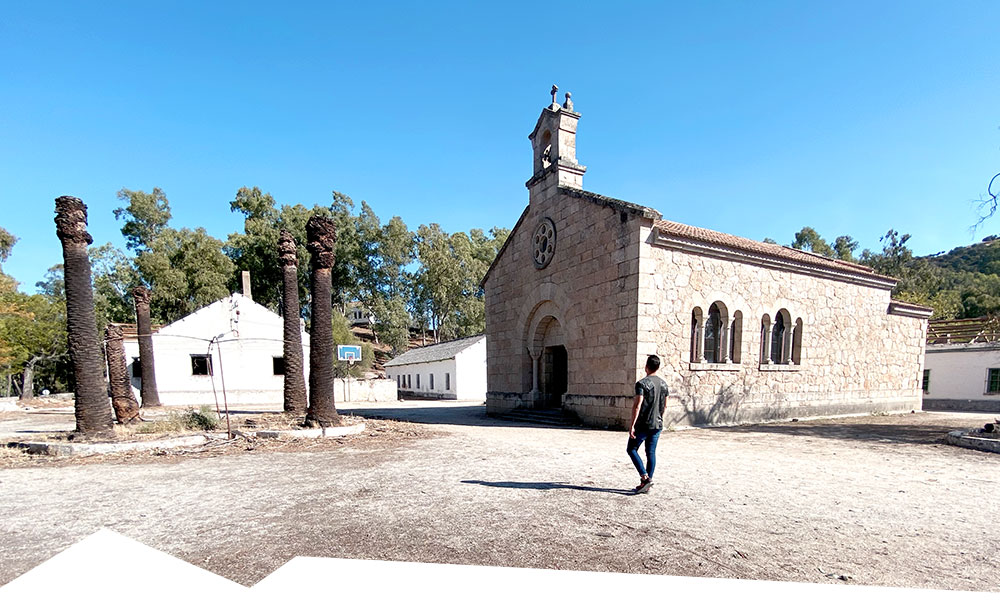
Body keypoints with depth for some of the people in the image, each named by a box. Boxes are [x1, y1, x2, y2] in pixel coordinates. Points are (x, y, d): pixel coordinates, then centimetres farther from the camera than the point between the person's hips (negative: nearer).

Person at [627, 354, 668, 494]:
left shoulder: (642, 383, -14)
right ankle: (647, 483, 14)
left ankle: (644, 477, -6)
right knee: (651, 453, 10)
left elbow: (637, 406, -20)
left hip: (643, 424, -6)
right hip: (657, 424, 6)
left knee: (632, 449, 6)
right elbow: (664, 405, 16)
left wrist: (632, 425, -18)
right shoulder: (663, 383, 7)